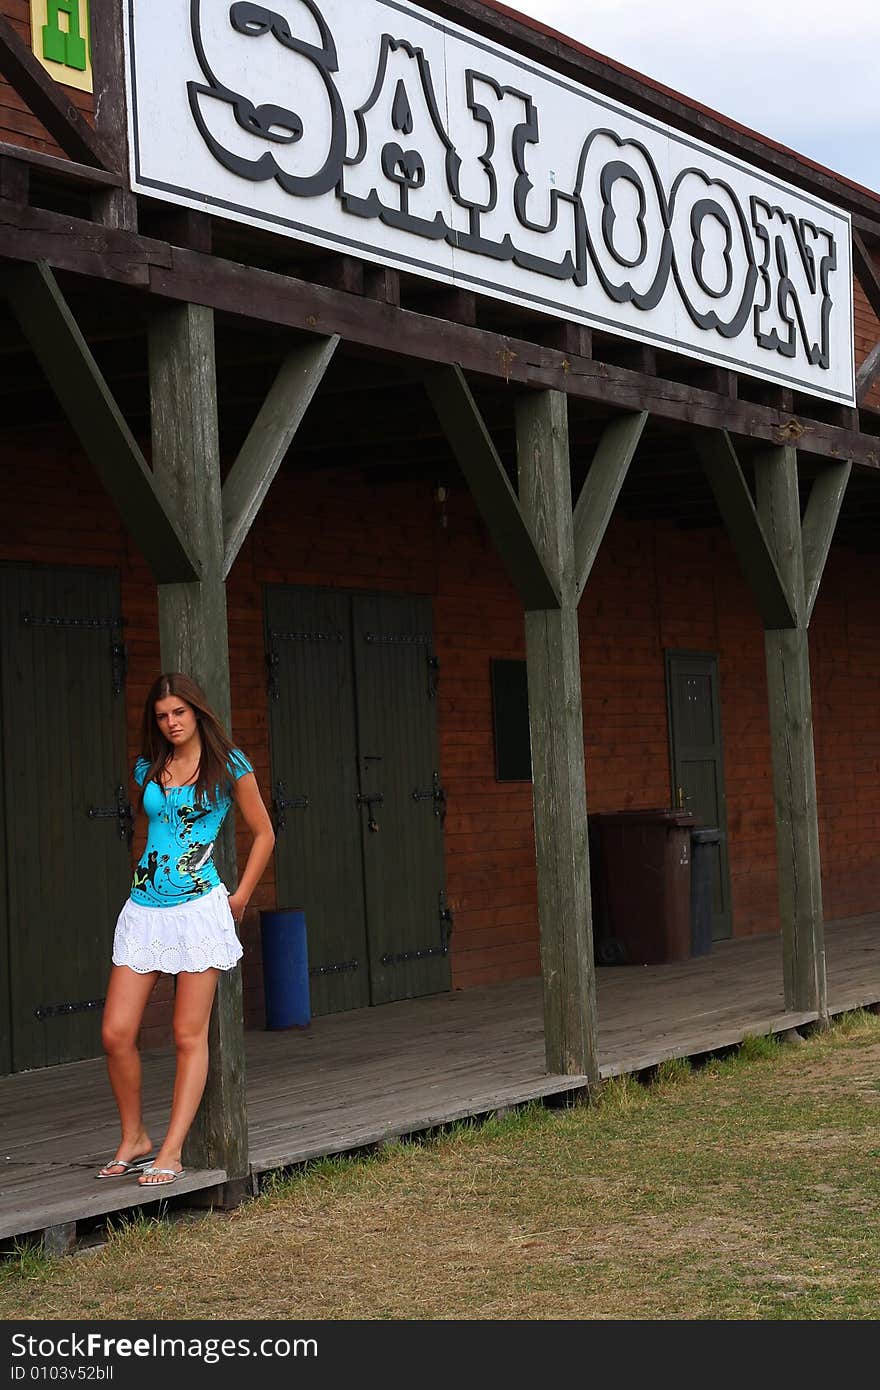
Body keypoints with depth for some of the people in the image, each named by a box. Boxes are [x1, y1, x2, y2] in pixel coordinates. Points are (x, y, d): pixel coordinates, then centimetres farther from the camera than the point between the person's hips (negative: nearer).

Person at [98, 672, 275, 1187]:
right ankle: (135, 1139, 14)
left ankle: (171, 1153, 1)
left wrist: (240, 897, 1)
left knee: (190, 1036, -3)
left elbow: (264, 833, 6)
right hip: (145, 909, 5)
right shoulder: (147, 769, 11)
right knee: (117, 1033, -3)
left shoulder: (228, 764, 0)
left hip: (199, 909, -4)